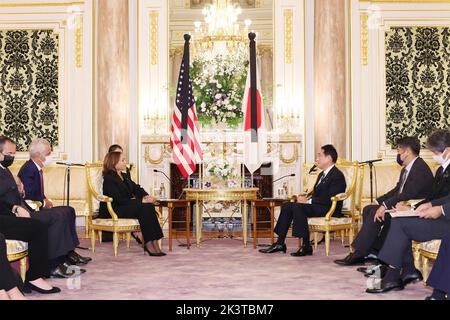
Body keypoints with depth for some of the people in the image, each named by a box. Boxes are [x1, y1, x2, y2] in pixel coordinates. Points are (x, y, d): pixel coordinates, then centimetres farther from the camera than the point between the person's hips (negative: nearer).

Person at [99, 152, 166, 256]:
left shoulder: (125, 177, 23)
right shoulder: (109, 179, -8)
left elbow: (136, 188, 15)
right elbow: (119, 200, -18)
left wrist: (146, 196, -9)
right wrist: (141, 201, -22)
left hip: (128, 207, 8)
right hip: (113, 211, -8)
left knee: (149, 206, -23)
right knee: (144, 208, -29)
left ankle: (153, 242, -31)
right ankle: (149, 243, -30)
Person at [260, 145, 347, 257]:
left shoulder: (337, 176, -12)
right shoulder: (322, 174, 22)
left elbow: (330, 199, -22)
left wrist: (308, 201, -20)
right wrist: (307, 199, -2)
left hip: (329, 209, -10)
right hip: (317, 206, 10)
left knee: (297, 207, -30)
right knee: (287, 206, -3)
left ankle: (307, 246, -27)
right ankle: (280, 243, -5)